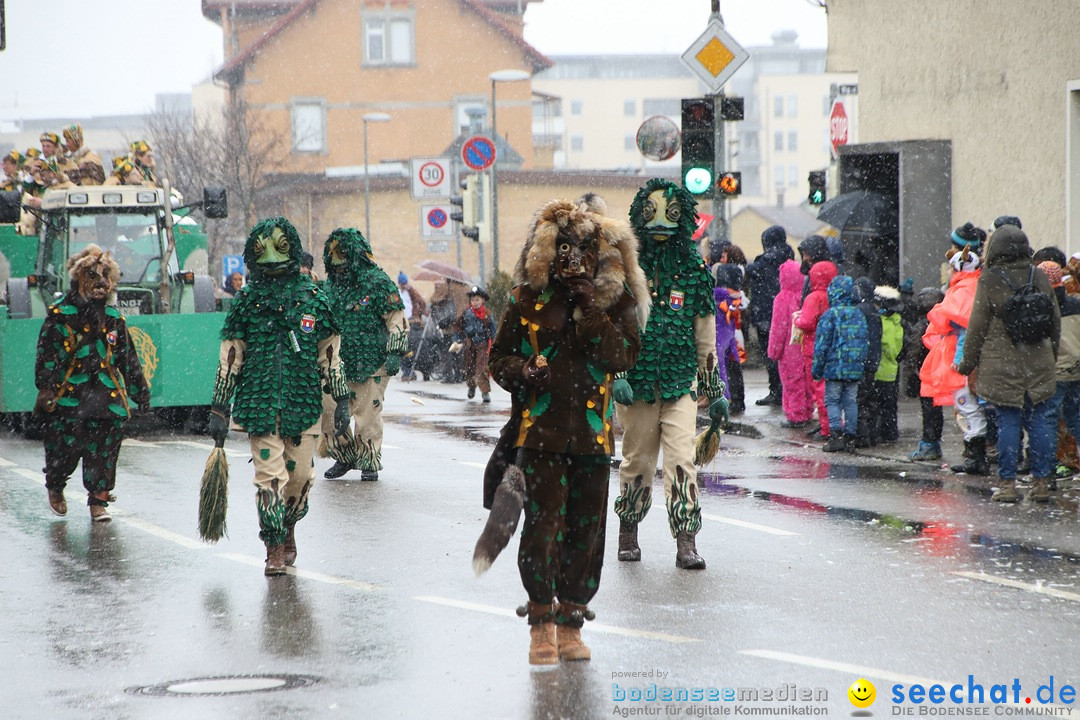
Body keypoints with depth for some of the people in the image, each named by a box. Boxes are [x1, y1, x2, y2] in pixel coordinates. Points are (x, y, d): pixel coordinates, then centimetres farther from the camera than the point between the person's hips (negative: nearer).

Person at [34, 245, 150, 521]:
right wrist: (45, 390, -16)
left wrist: (139, 392, 20)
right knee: (64, 447, 0)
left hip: (108, 398, 3)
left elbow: (128, 359, 20)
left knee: (104, 450, -2)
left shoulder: (114, 318, 13)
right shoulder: (60, 315, -2)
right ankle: (55, 488, 28)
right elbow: (47, 356, -6)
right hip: (68, 397, -3)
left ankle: (98, 501, 9)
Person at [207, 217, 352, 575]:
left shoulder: (313, 299, 5)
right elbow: (228, 359, 5)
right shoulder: (246, 302, 3)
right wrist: (218, 409, 3)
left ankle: (288, 531, 29)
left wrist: (342, 401, 7)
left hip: (304, 405, 1)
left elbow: (330, 354, 10)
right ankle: (274, 548, 0)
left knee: (300, 475, 4)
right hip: (259, 406, -1)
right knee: (269, 475, -7)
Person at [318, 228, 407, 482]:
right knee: (329, 411, 0)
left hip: (372, 365, -6)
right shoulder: (331, 285, 13)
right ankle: (344, 457, 17)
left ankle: (369, 463, 13)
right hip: (339, 363, 6)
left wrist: (395, 352, -14)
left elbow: (397, 318, -7)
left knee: (367, 414, -2)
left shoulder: (376, 282, -6)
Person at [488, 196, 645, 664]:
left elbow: (625, 356, -7)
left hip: (592, 432, 2)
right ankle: (542, 621, 3)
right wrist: (523, 371, -12)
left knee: (586, 529, 3)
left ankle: (570, 624, 15)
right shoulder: (528, 298, 3)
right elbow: (499, 356, 9)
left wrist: (593, 311, -15)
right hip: (540, 428, -1)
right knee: (543, 524, -9)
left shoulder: (615, 298, 5)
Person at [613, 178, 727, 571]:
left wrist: (715, 389, 13)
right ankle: (628, 533, 25)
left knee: (682, 459, -10)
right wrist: (616, 374, -11)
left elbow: (705, 335, 13)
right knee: (638, 460, 7)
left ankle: (686, 542, -11)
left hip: (681, 381, 1)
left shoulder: (695, 269, 7)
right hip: (636, 382, -1)